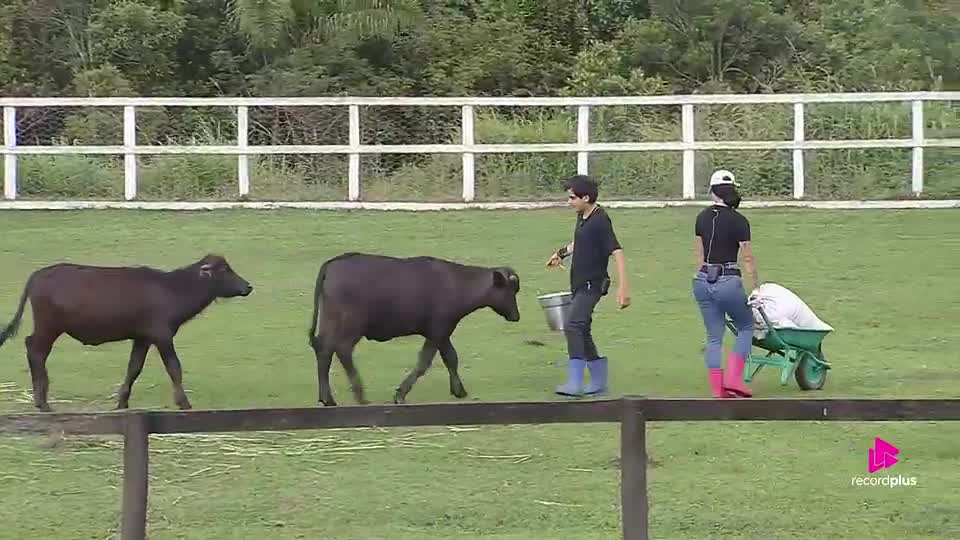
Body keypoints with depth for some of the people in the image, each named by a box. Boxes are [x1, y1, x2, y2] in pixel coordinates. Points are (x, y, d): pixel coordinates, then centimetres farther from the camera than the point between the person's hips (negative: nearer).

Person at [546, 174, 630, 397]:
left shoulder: (600, 220, -17)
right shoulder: (582, 217, 10)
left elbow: (617, 252, -22)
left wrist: (622, 287, -29)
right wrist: (562, 252, 17)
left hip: (592, 284, -10)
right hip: (579, 284, 10)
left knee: (573, 326, -22)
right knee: (582, 332, 15)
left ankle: (575, 383, -26)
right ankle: (599, 381, 26)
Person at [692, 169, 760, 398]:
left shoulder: (702, 218, 7)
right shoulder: (739, 222, -8)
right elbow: (747, 258, -3)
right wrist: (756, 286, 7)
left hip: (703, 281, 5)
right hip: (729, 281, -5)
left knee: (714, 337, 10)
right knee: (746, 327, 14)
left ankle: (717, 389, 5)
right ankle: (733, 379, 2)